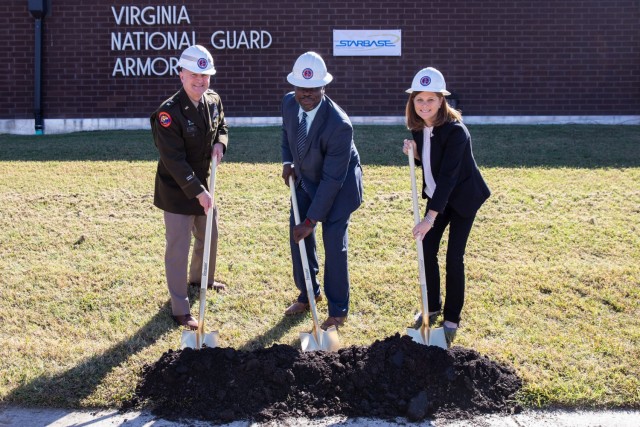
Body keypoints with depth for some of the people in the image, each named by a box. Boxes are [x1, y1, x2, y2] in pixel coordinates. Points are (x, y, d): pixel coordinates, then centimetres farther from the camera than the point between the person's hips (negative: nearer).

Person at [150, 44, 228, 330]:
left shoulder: (213, 100, -3)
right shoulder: (169, 112, -25)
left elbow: (221, 126, 17)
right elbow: (174, 160, -26)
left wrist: (220, 143, -6)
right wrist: (197, 191, -28)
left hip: (203, 184, 8)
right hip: (177, 189, -8)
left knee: (209, 236, 24)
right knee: (178, 247, -2)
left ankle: (200, 279, 52)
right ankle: (180, 309, 8)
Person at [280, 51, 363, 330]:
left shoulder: (339, 125, -35)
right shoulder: (289, 102, -16)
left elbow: (332, 179, -30)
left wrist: (311, 220, -27)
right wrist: (287, 162, -6)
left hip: (339, 185, -6)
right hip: (306, 179, 7)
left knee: (334, 242, -5)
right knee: (297, 234, 11)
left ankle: (338, 312, 10)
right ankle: (308, 294, 32)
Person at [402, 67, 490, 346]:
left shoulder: (455, 131, -30)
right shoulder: (419, 127, -7)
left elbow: (447, 175, -36)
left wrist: (430, 218, -42)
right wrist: (414, 153, -15)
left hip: (462, 198, -6)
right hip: (436, 195, 6)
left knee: (454, 258, -5)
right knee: (426, 251, 5)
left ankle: (452, 319, 11)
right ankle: (432, 308, 25)